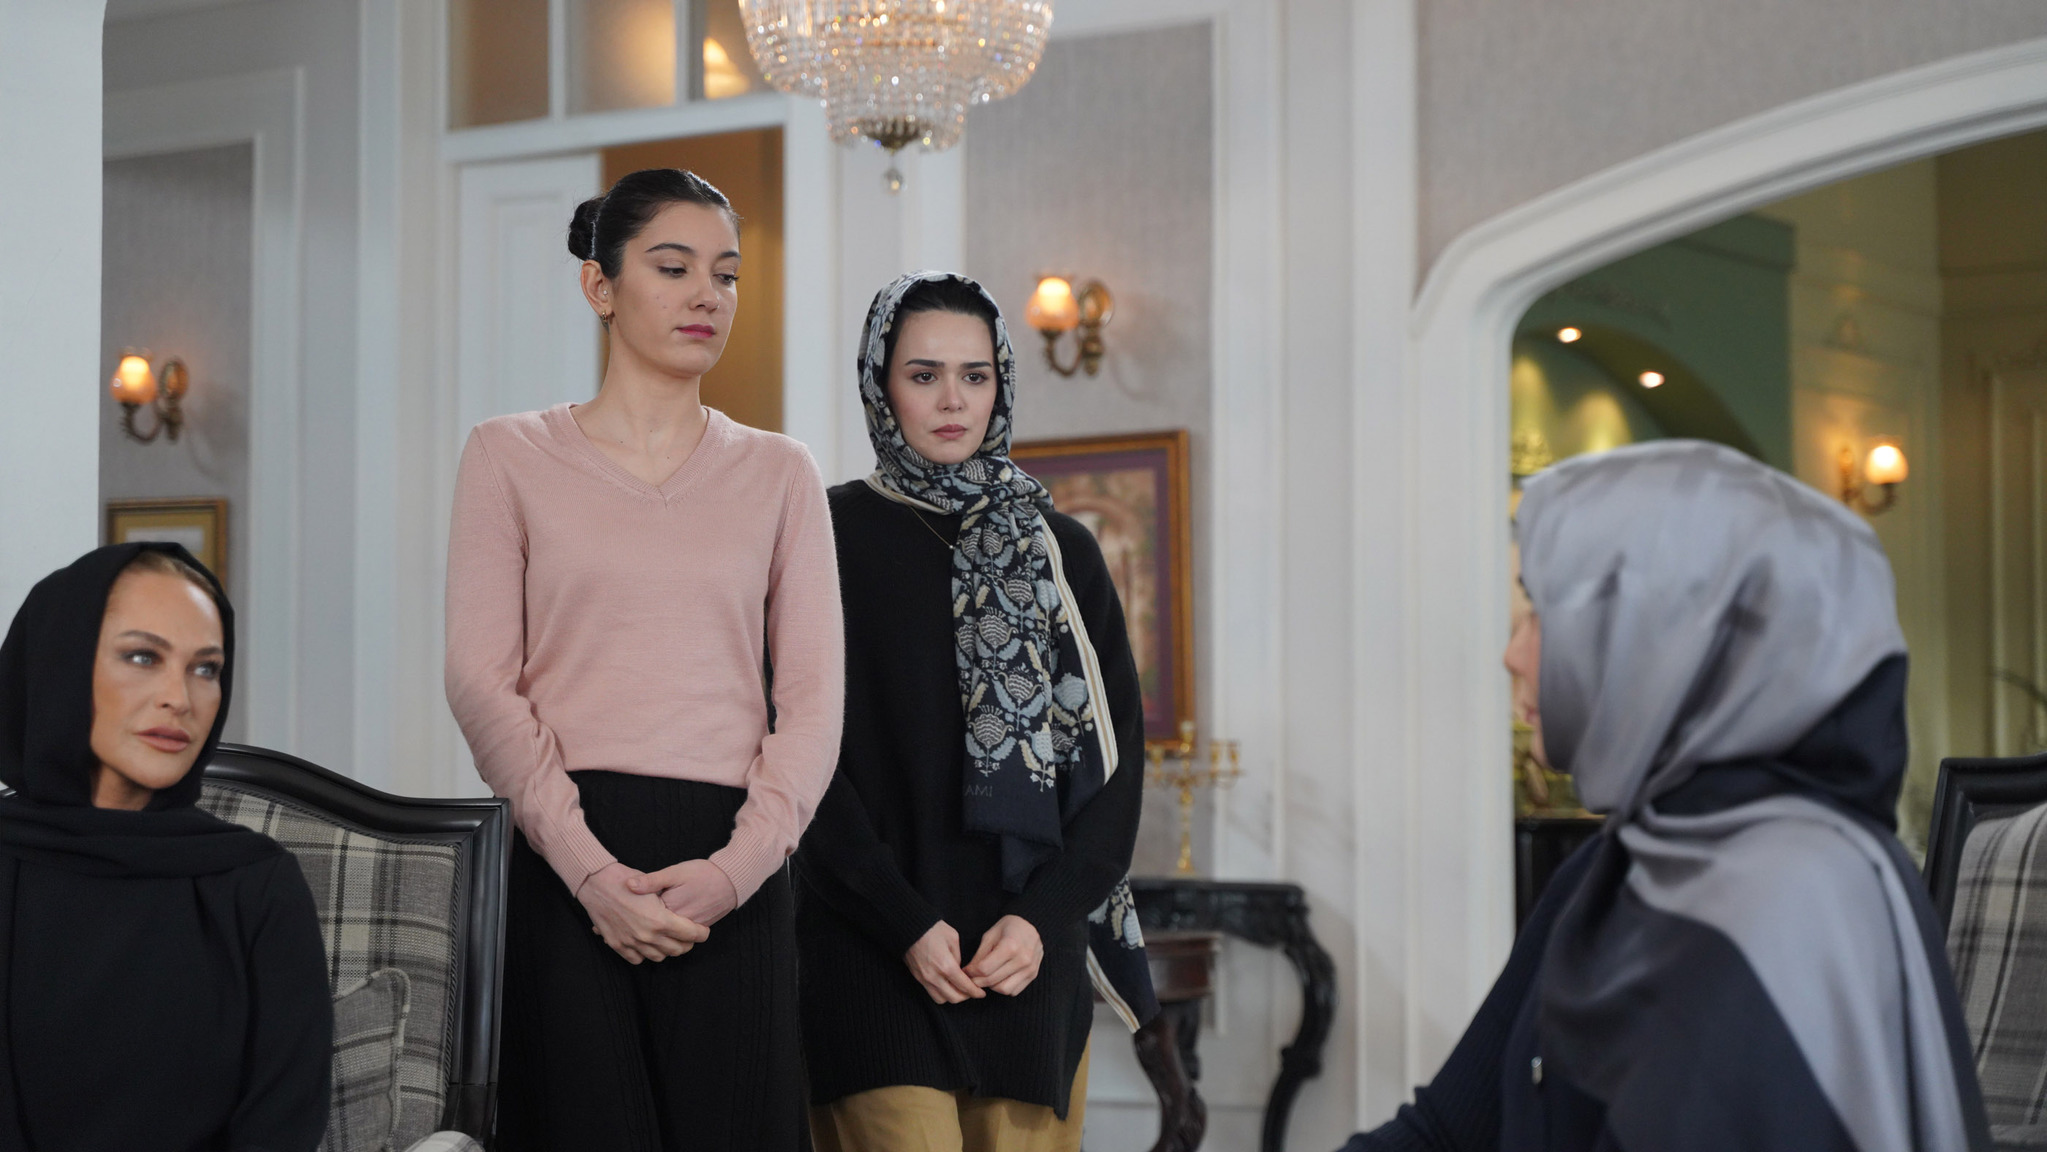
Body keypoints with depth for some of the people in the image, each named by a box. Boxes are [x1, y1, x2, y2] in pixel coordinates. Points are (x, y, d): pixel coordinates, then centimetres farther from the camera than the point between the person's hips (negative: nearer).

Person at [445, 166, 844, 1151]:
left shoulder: (778, 474, 14)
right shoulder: (511, 458, 9)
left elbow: (812, 697, 6)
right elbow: (482, 681, -1)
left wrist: (737, 866, -10)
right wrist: (591, 869, -13)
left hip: (731, 878, 2)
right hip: (566, 866, -1)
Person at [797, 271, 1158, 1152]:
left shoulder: (1062, 551, 11)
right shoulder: (831, 539, 2)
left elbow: (1116, 751, 8)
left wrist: (1044, 915, -6)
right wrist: (906, 925, -12)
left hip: (1032, 953, 3)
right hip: (877, 954, -3)